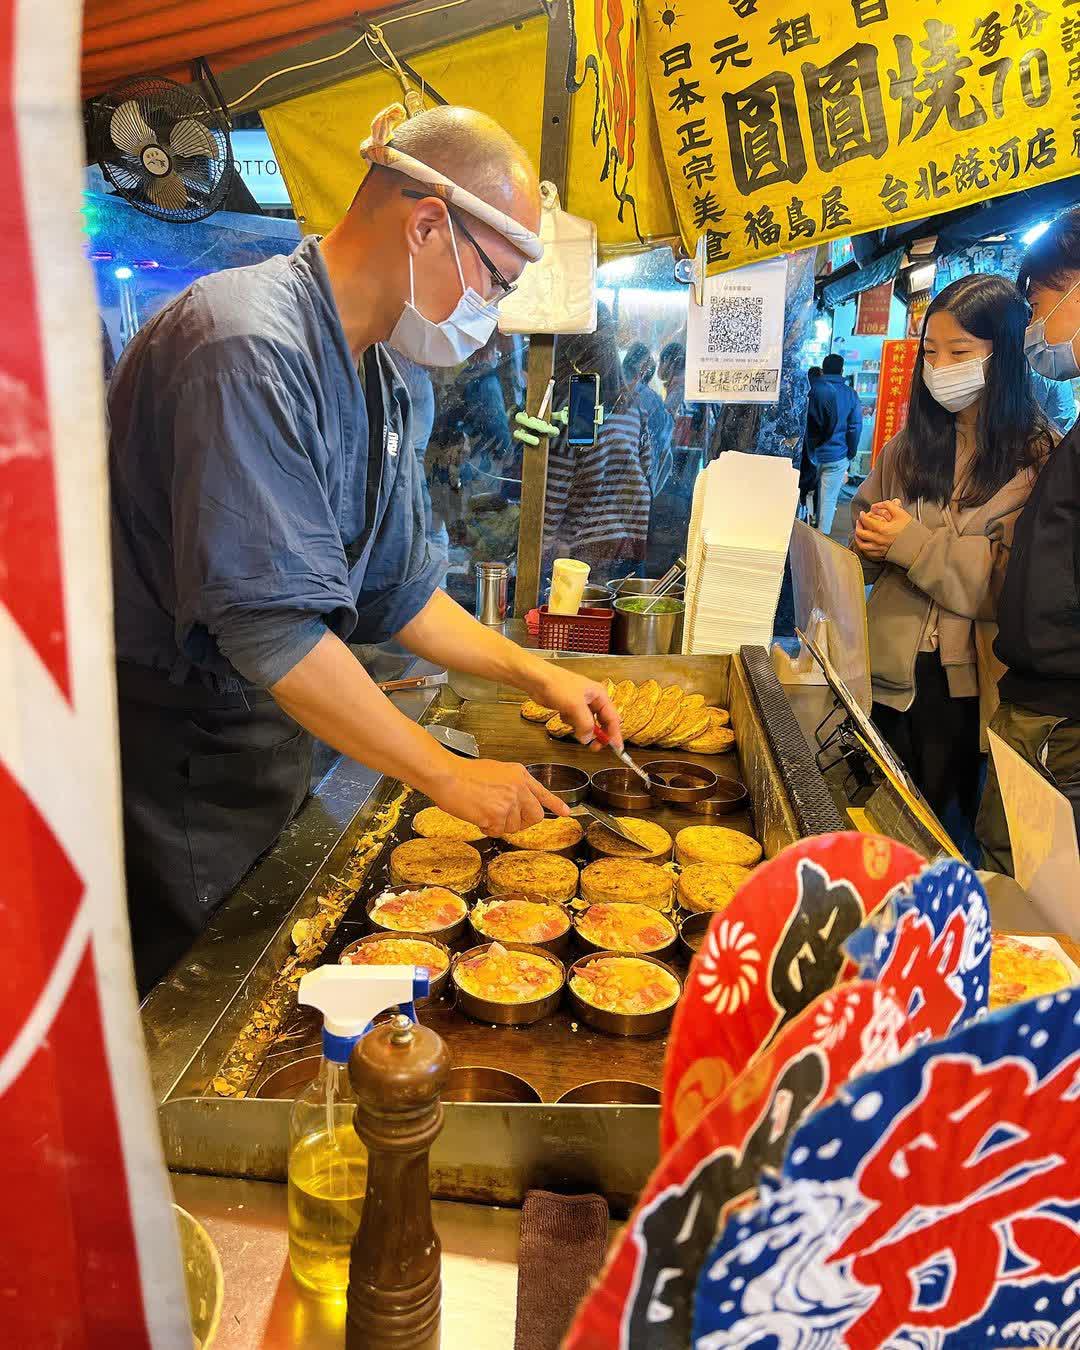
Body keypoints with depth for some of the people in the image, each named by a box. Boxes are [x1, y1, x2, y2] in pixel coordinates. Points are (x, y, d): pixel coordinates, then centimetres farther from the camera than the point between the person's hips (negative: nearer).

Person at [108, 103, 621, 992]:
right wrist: (450, 776, -20)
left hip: (272, 748, 9)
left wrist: (536, 675, 6)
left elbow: (396, 589, 14)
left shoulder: (377, 376, 7)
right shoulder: (251, 347, -24)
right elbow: (270, 624, -29)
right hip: (174, 767, -8)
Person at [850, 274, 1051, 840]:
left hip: (974, 685, -4)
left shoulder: (1037, 459, -8)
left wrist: (915, 543, -19)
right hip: (895, 672, 4)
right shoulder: (909, 446, 8)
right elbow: (864, 551, 13)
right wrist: (869, 539, -9)